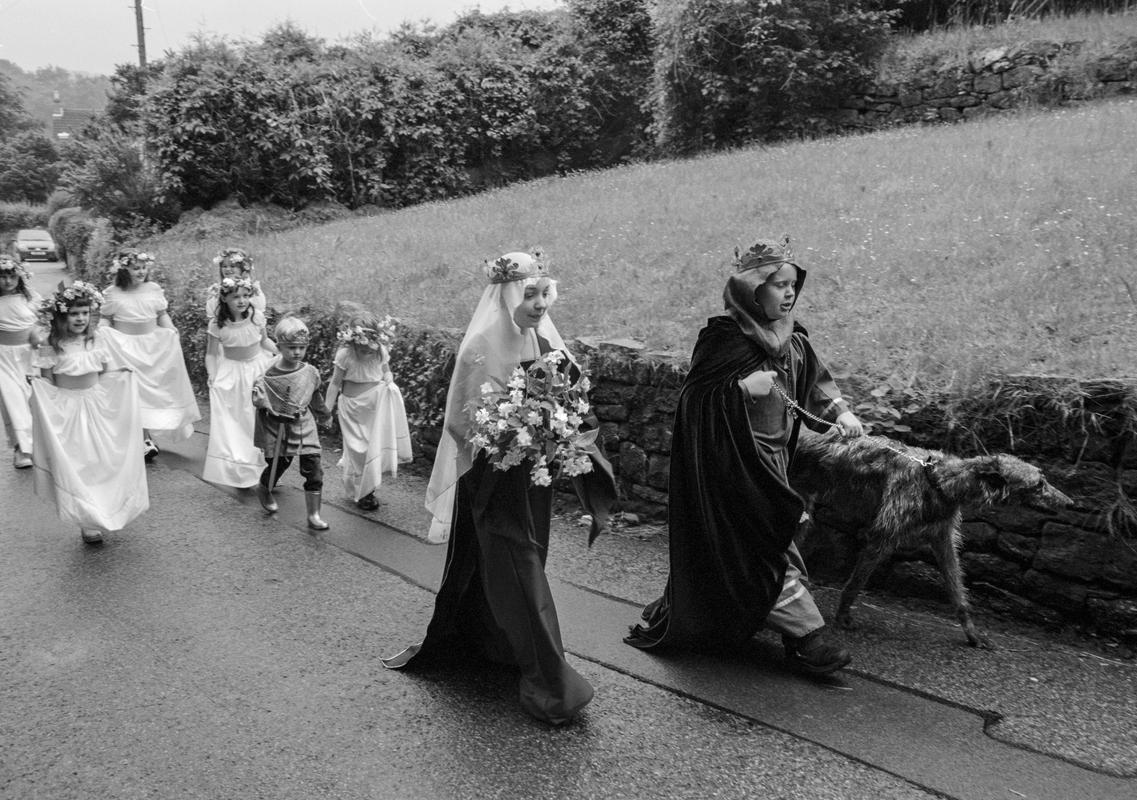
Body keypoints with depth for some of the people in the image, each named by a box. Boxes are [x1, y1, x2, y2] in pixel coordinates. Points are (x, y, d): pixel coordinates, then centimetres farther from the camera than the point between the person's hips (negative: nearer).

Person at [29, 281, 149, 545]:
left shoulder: (97, 339, 0)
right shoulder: (52, 346, -10)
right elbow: (47, 385, -4)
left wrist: (123, 375, -7)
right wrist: (37, 389, -24)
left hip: (99, 406, 3)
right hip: (67, 410, -3)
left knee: (103, 459, 8)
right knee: (76, 464, 2)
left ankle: (107, 511, 26)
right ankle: (88, 522, 12)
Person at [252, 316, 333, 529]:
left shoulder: (311, 373, -2)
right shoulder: (270, 376, -15)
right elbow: (262, 402, -10)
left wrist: (325, 413, 30)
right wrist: (258, 397, -32)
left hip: (304, 428, 3)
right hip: (278, 429, -3)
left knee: (314, 470, -4)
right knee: (277, 465, 14)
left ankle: (314, 514, 6)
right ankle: (263, 489, 49)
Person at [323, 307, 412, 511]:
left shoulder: (381, 352, -7)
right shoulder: (345, 355, -17)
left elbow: (386, 371, 12)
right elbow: (335, 383, -9)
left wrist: (388, 381, -10)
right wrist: (327, 411, -8)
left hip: (377, 401, 3)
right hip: (353, 404, -3)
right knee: (358, 447, 4)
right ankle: (360, 492, 23)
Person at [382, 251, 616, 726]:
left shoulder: (545, 340, 1)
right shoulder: (482, 347, -17)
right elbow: (461, 422, -14)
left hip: (535, 476, 6)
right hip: (495, 478, -6)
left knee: (500, 566, 19)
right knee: (518, 571, -1)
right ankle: (548, 679, 7)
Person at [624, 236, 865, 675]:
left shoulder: (791, 338, 7)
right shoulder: (723, 339, -16)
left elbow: (816, 380, 16)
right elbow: (693, 398, -16)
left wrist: (840, 411, 1)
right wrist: (744, 388, -24)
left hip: (771, 455, 8)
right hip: (733, 461, -8)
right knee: (765, 546, -4)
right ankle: (805, 632, 6)